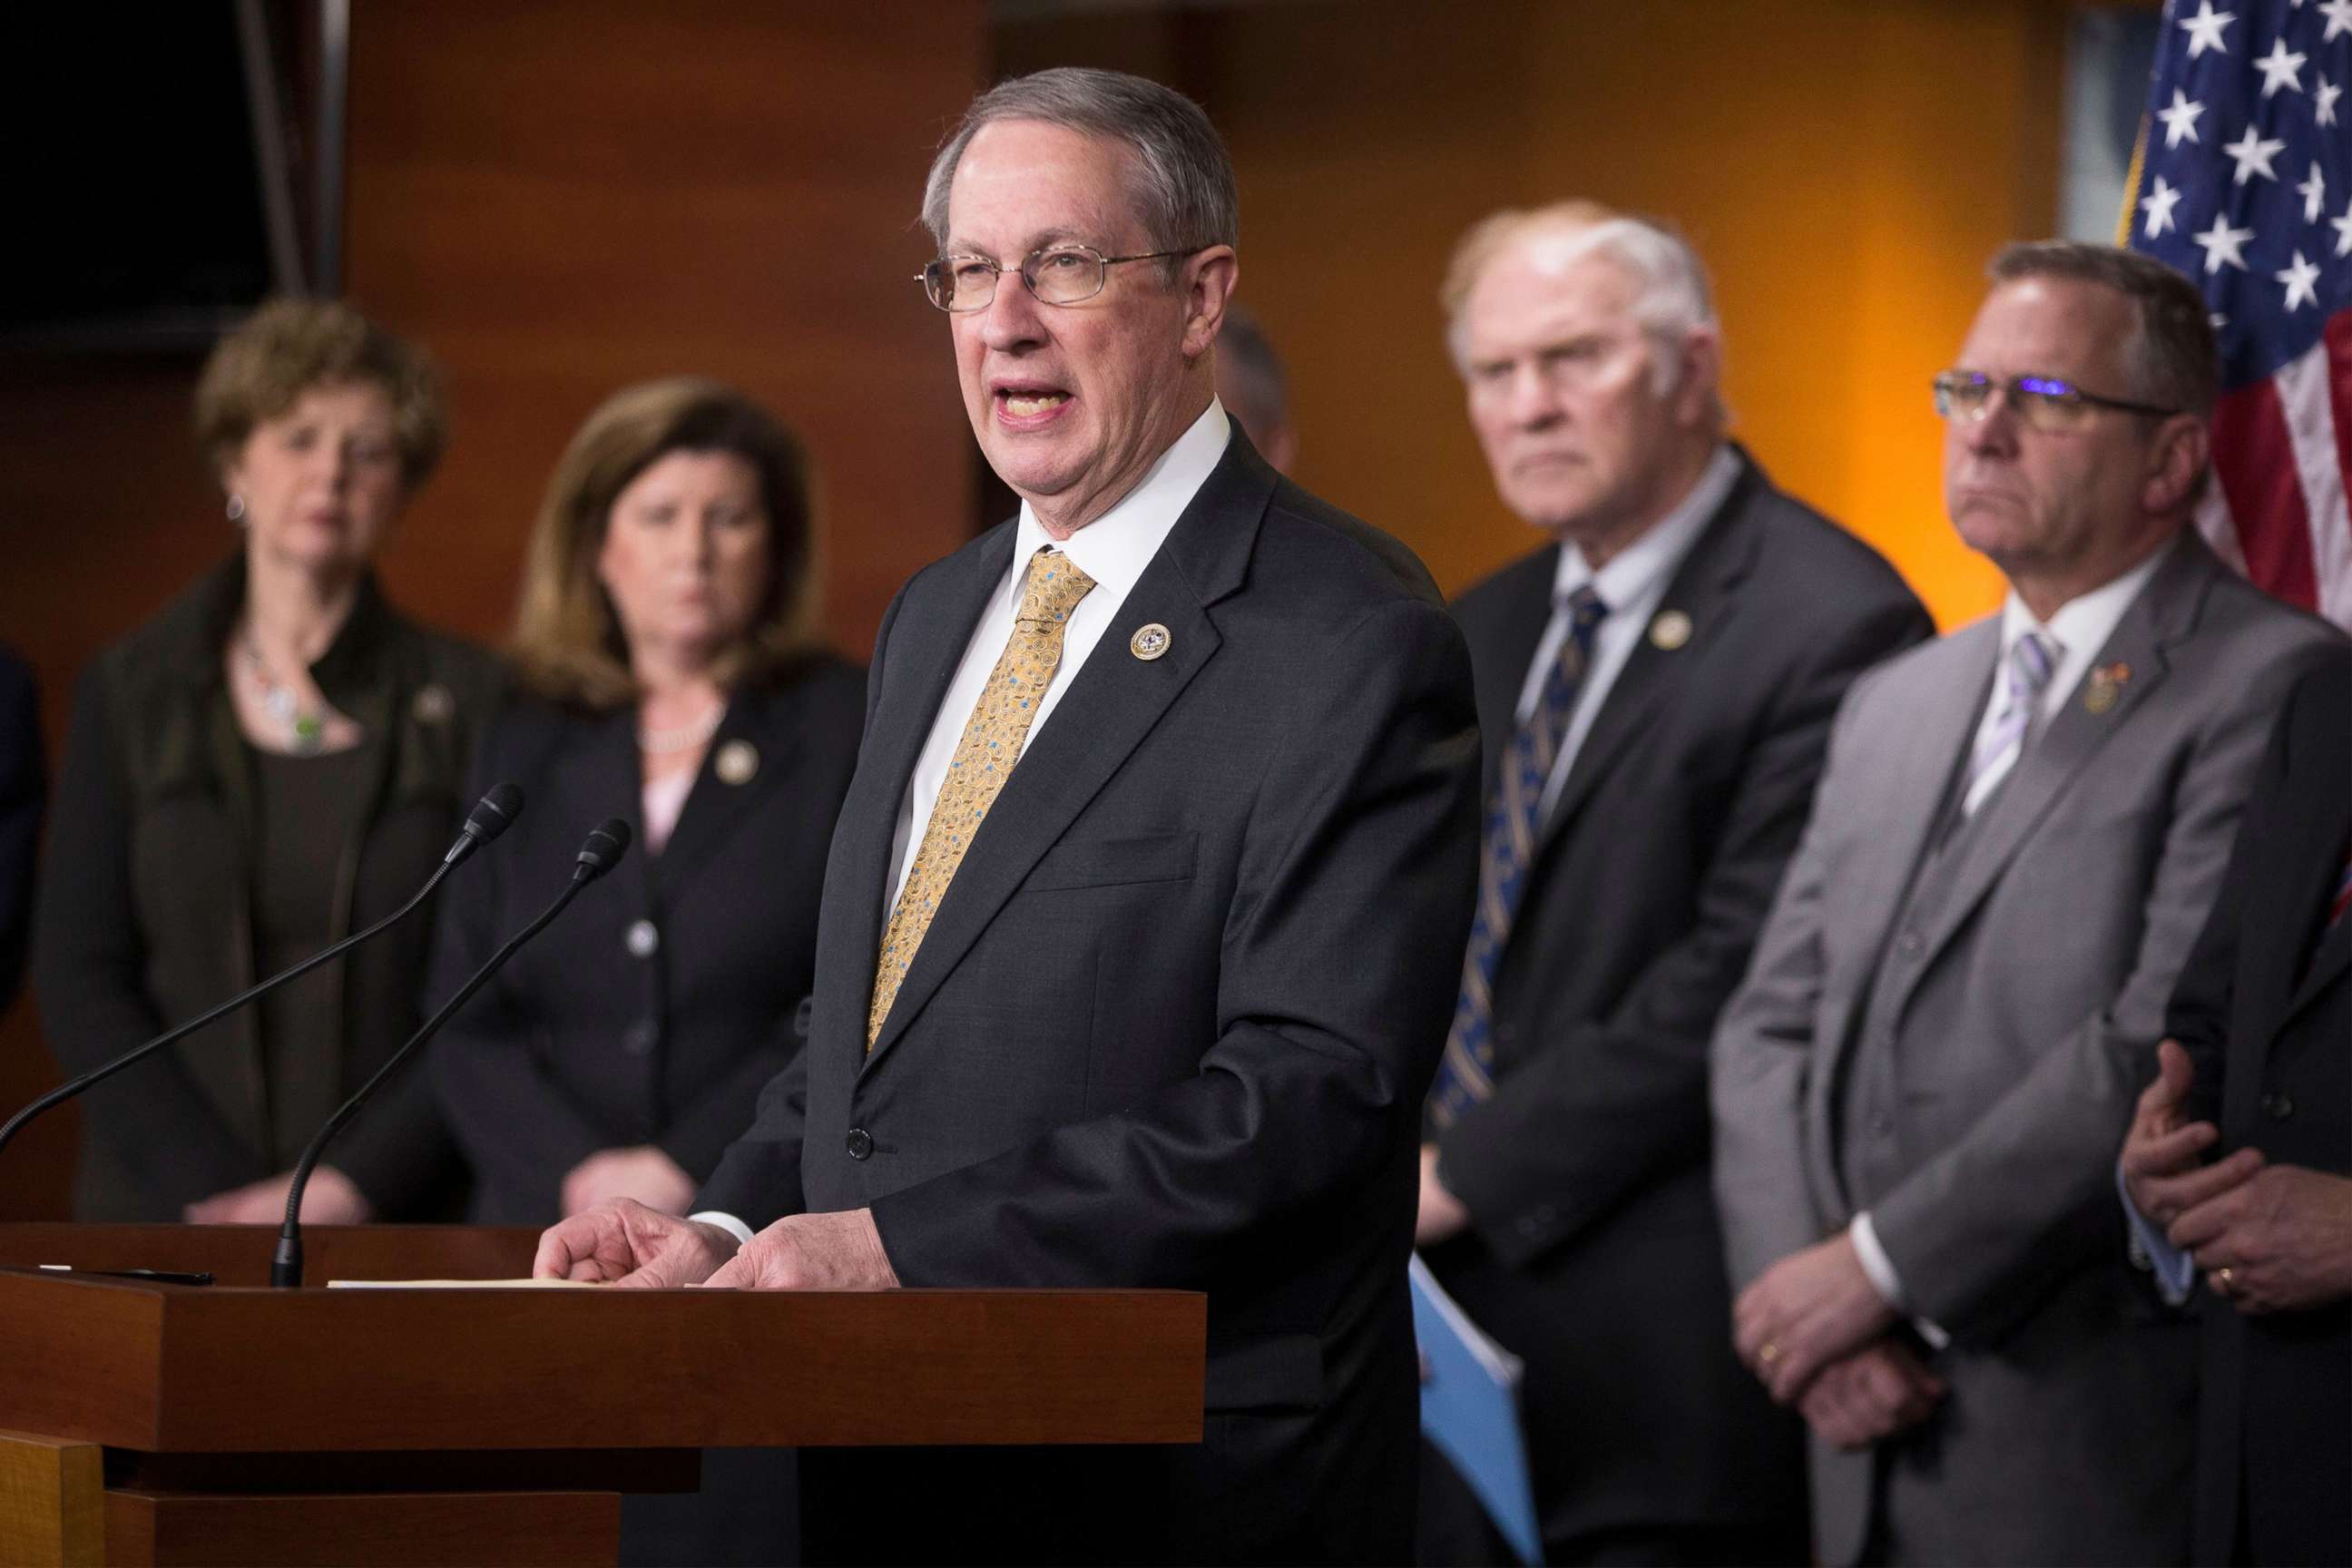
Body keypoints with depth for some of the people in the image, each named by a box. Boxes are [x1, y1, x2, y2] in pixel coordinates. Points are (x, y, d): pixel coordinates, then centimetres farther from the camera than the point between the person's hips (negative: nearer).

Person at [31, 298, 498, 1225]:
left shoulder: (471, 702, 4)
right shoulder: (128, 694, 8)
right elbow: (78, 982, 2)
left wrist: (352, 1185, -12)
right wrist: (222, 1194, -9)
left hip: (403, 1220, -1)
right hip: (164, 1214, 1)